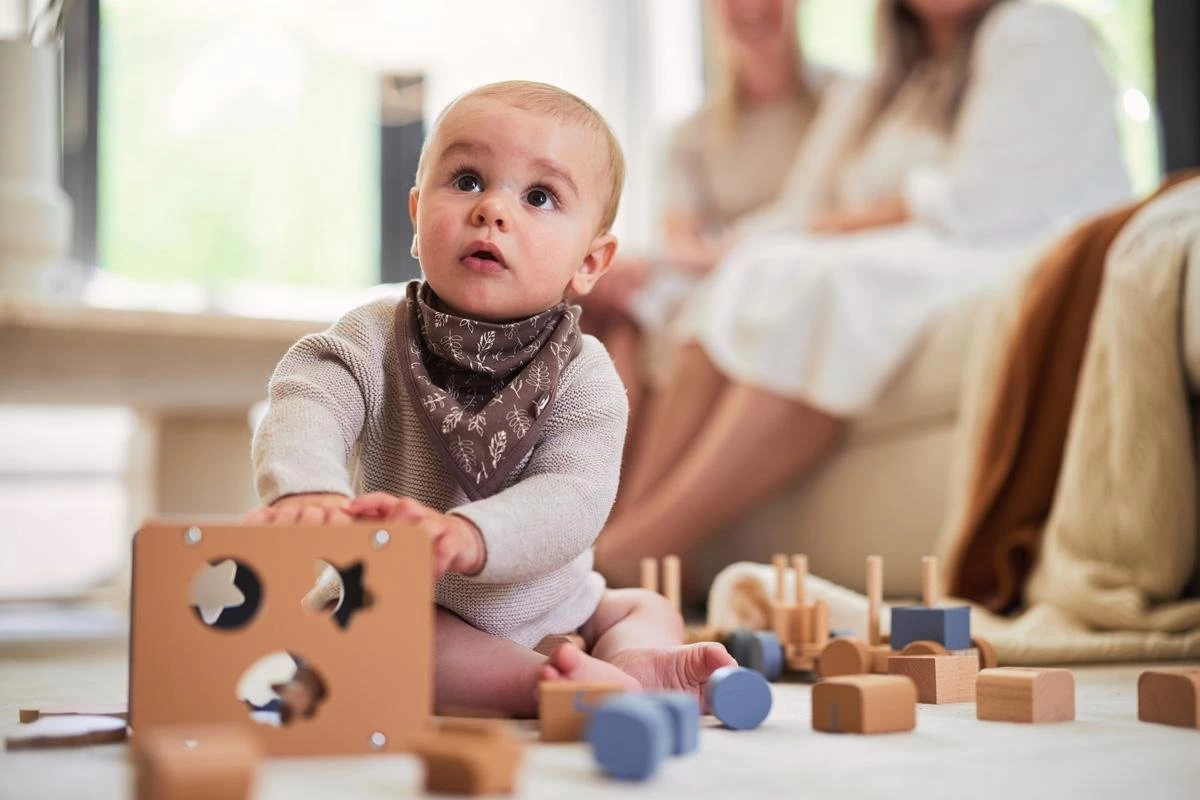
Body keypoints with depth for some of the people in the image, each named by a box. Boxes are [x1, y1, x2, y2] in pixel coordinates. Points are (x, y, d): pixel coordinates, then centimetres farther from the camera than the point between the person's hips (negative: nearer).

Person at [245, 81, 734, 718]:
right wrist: (306, 490, -55)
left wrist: (467, 533, -51)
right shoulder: (374, 338, -10)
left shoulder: (583, 374, -13)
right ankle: (556, 687, -37)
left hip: (552, 620, 2)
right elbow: (305, 407, -29)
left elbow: (571, 497, -28)